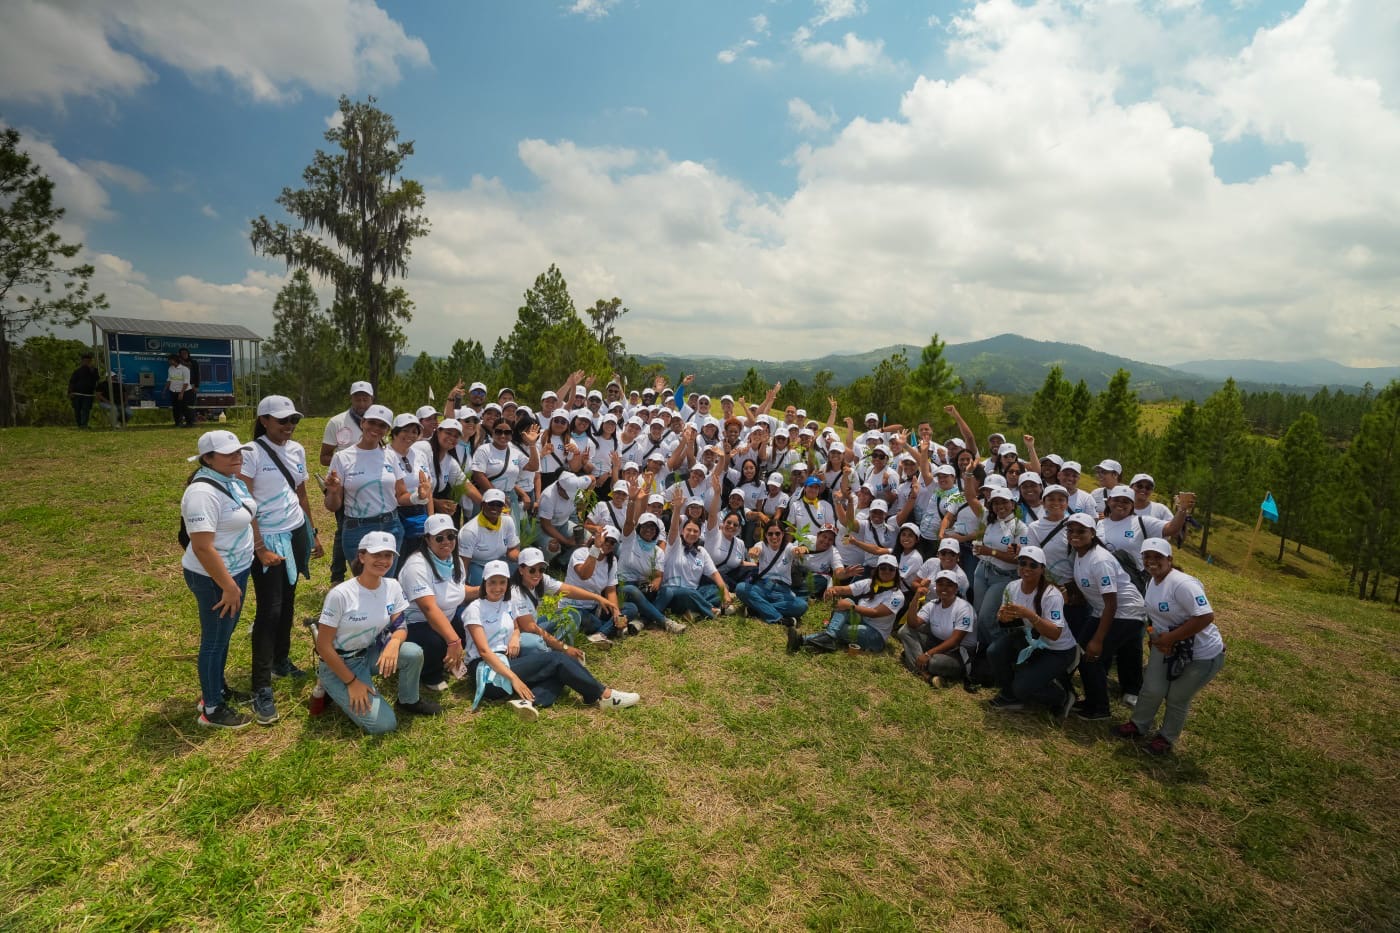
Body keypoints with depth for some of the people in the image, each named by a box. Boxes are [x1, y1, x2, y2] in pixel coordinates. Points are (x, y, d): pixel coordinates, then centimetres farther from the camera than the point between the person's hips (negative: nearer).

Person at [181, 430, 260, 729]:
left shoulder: (232, 480, 2)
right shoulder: (203, 492, -27)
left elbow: (248, 516, 18)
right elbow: (202, 548, -29)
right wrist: (228, 587, -26)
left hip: (237, 569, 9)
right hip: (213, 577, -9)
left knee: (225, 634, 23)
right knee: (215, 640, 5)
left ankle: (218, 688, 41)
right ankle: (211, 709, 21)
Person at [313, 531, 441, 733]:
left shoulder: (393, 586, -9)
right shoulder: (340, 594, -24)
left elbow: (400, 627, -2)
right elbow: (323, 646, -18)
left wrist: (394, 642, -27)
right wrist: (352, 682, -15)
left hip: (370, 654, 5)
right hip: (339, 664, -5)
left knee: (413, 653, -26)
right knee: (383, 724, -16)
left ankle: (409, 701, 3)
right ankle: (337, 691, 10)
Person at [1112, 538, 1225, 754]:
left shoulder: (1181, 583, -29)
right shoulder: (1153, 582, 0)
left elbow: (1206, 617, -33)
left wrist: (1170, 638, -28)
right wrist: (1156, 637, -3)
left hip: (1203, 654, -7)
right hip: (1167, 646, 7)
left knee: (1177, 699, 7)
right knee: (1152, 690, 9)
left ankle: (1167, 738, 30)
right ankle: (1138, 726, 33)